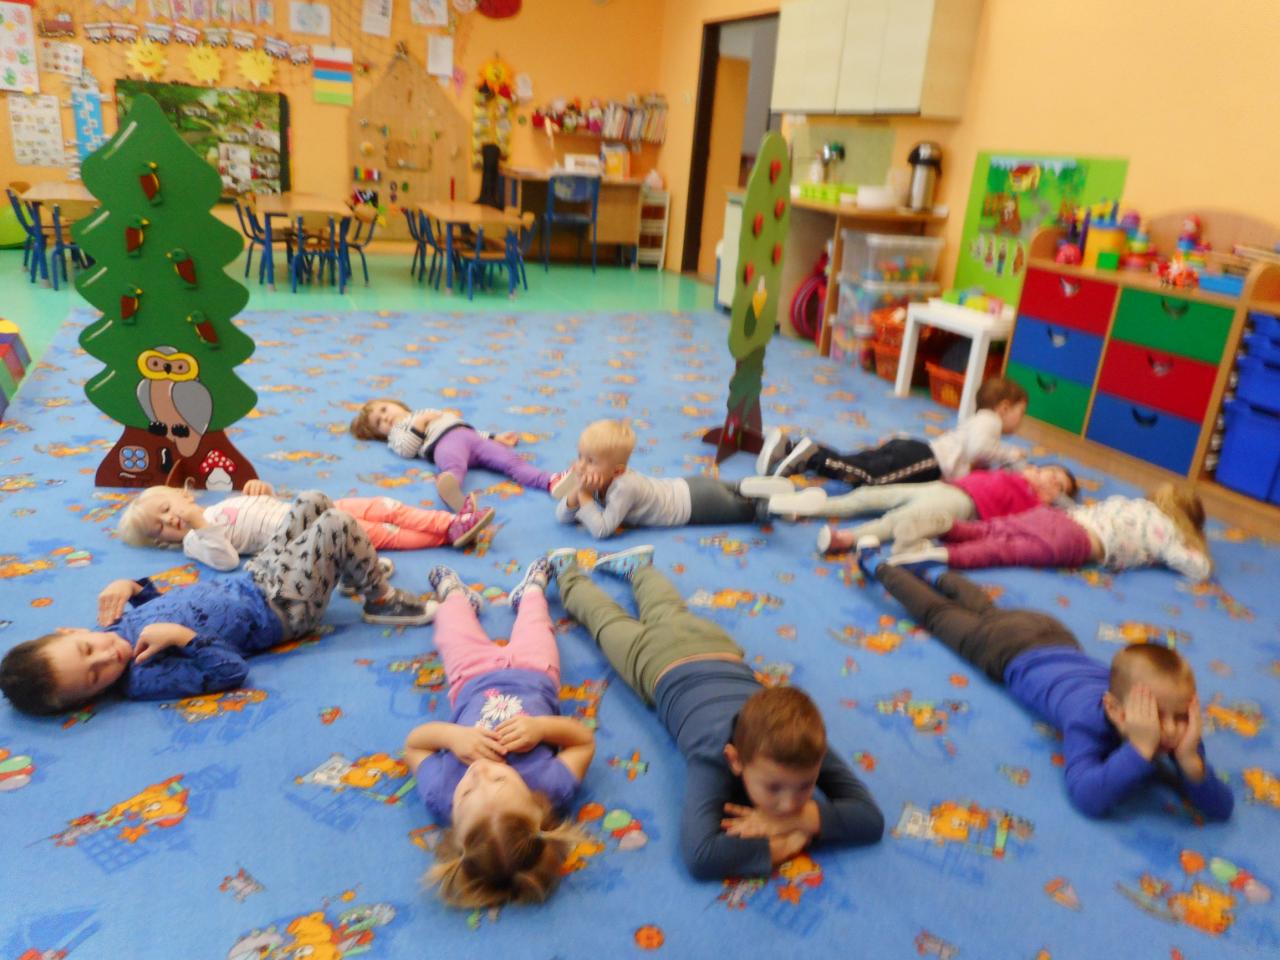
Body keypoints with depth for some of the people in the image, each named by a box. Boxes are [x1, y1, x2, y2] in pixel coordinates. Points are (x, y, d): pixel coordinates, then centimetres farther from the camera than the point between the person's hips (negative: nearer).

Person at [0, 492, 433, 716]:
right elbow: (232, 670, -28)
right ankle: (381, 600, 3)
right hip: (283, 609, -8)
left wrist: (127, 585, -8)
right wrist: (183, 637, -38)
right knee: (338, 526, -21)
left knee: (314, 501, 8)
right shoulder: (144, 678, -27)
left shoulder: (114, 625, -5)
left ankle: (354, 569, 27)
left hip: (251, 580, 8)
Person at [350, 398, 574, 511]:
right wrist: (421, 422, 6)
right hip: (444, 443, -6)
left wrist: (495, 437, 32)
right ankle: (459, 502, -77)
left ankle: (552, 482, -43)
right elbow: (407, 450, 4)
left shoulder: (428, 413, 45)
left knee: (511, 461, -21)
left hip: (470, 435, 6)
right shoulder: (396, 433, 29)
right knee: (453, 467, -43)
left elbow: (465, 426, 39)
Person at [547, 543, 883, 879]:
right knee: (610, 621, 28)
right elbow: (699, 855, -62)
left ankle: (639, 566, 64)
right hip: (665, 664, -3)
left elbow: (872, 819, -41)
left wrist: (803, 817, -54)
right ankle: (568, 570, 54)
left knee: (669, 614, 36)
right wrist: (784, 843, -57)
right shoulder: (712, 759, -50)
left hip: (715, 646, 3)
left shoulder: (806, 746, -41)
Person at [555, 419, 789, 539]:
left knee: (751, 509, 12)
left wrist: (584, 496, -35)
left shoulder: (623, 487, -35)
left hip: (697, 503, -7)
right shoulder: (600, 477, -11)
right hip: (684, 488, 7)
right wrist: (576, 491, -29)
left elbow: (602, 530, -40)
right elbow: (562, 517, -10)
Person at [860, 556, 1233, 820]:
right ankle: (879, 566, 42)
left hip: (1055, 638, 5)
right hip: (1012, 651, -5)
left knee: (986, 609, 32)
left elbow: (1221, 807, -34)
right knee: (937, 612, 19)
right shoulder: (1088, 719, -46)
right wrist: (1140, 748, -62)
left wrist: (1189, 758, -53)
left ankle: (935, 574, 58)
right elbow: (1087, 797, -57)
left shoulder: (1179, 725, -32)